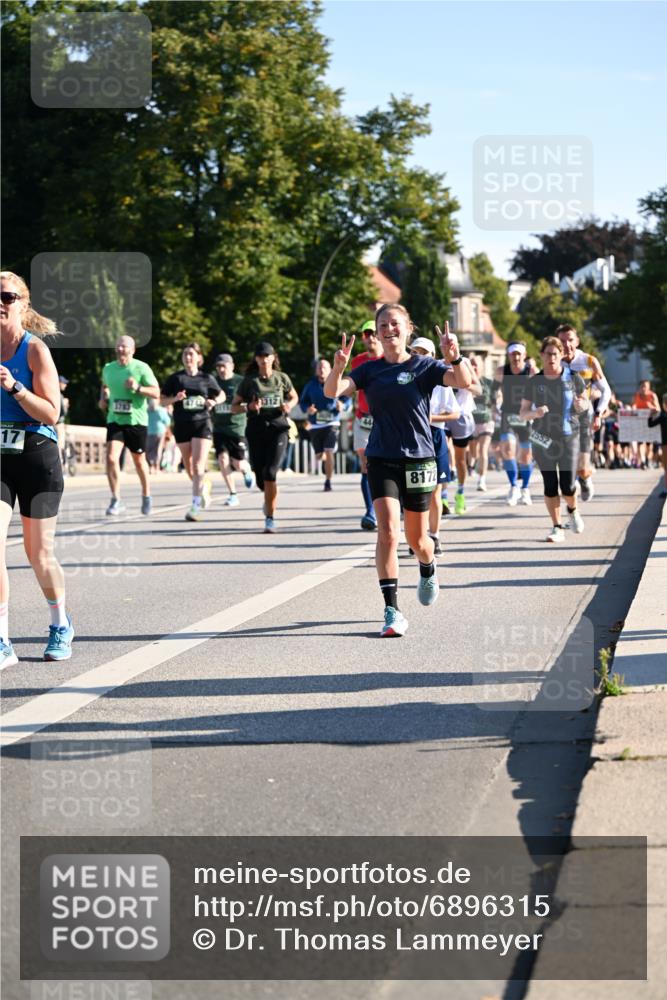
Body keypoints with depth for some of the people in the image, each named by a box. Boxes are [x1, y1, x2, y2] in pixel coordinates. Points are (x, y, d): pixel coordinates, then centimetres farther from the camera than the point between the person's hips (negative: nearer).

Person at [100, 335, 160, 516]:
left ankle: (146, 496, 32)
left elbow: (156, 393, -10)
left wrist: (138, 388, -26)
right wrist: (103, 398, 8)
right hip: (115, 420, 2)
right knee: (111, 457, -15)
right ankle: (116, 500, -9)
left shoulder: (141, 368, -8)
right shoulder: (108, 368, 6)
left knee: (139, 460, 11)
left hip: (136, 421, -2)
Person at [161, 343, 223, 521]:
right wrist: (175, 399, -15)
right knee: (189, 467, 11)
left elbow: (221, 395, 18)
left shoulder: (206, 378, 5)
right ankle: (204, 487, 42)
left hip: (202, 424, -2)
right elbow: (163, 400, 5)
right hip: (182, 426, 2)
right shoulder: (175, 378, 4)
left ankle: (196, 506, -15)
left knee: (198, 466, -14)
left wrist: (214, 401, -4)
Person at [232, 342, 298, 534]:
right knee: (260, 478, 4)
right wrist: (249, 407, -14)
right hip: (256, 430, 1)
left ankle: (270, 519, -12)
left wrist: (289, 405, -2)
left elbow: (294, 397, 21)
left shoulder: (282, 378, 4)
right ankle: (270, 499, 40)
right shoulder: (249, 381, 3)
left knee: (270, 473, -17)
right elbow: (234, 407, 6)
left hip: (278, 428, -1)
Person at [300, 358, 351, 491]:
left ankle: (328, 482, -5)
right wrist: (307, 409, -10)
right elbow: (302, 401, 12)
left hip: (331, 424, -2)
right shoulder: (310, 385, 4)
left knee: (329, 452, -15)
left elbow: (347, 399, 4)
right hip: (315, 425, 2)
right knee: (319, 456, 6)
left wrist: (342, 406, -17)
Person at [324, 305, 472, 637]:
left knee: (416, 538, 10)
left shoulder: (424, 367, -1)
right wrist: (338, 367, -29)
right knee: (387, 531, -16)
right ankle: (392, 612, -14)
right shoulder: (370, 370, 5)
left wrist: (454, 357, -36)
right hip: (382, 460, 1)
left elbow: (464, 381, -16)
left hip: (418, 459, -1)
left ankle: (428, 572, 46)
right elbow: (332, 391, -9)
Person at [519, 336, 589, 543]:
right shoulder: (534, 382, 0)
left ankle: (573, 511, 29)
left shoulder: (573, 378, -1)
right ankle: (557, 528, 12)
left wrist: (582, 405, -13)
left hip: (568, 437, -1)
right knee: (550, 485, 0)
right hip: (543, 440, 1)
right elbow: (522, 413, 2)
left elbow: (586, 401, 11)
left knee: (568, 486, -4)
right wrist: (534, 413, -20)